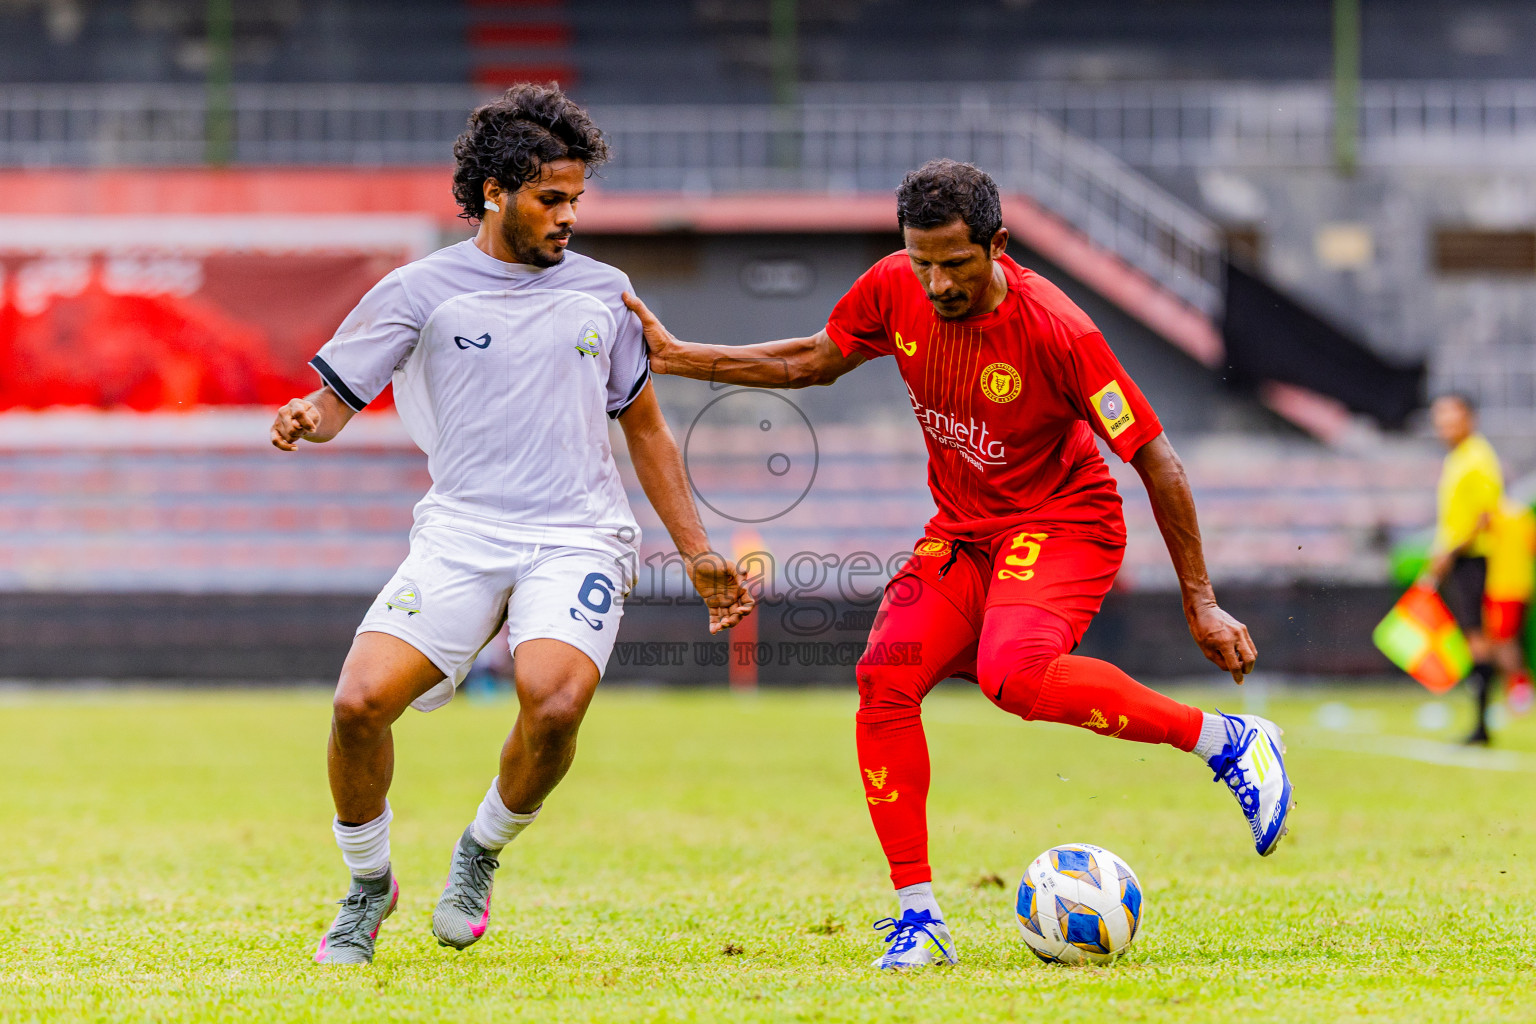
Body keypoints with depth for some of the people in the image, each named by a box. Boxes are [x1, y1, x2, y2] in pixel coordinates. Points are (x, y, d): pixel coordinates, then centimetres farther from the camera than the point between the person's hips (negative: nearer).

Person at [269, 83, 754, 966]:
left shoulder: (603, 291, 13)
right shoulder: (422, 291, 4)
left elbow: (645, 428, 22)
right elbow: (338, 398, 5)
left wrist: (698, 553, 21)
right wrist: (307, 421, -20)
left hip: (577, 538, 1)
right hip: (460, 534, 0)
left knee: (554, 703, -28)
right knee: (360, 701, -19)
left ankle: (482, 856, 2)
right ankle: (369, 886, 9)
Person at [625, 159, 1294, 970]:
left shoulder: (1055, 331, -25)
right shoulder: (894, 291, -9)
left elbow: (1154, 459, -18)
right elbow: (812, 362, 12)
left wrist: (1199, 602, -16)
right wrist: (675, 357, 6)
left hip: (1064, 524, -6)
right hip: (962, 530, 6)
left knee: (1015, 675, -34)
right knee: (884, 677, -16)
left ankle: (1228, 741, -18)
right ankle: (917, 917, -8)